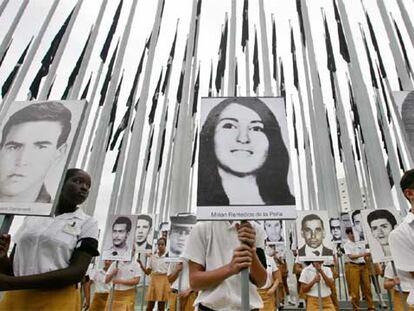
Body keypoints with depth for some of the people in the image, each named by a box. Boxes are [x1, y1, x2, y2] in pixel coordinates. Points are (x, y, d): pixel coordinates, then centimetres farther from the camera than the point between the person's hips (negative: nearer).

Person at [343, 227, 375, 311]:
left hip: (363, 266, 4)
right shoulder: (347, 245, -2)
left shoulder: (360, 243, 12)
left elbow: (365, 254, 16)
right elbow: (351, 256, -13)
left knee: (367, 286, 6)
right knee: (355, 288, -1)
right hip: (354, 266, -4)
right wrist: (362, 255, -21)